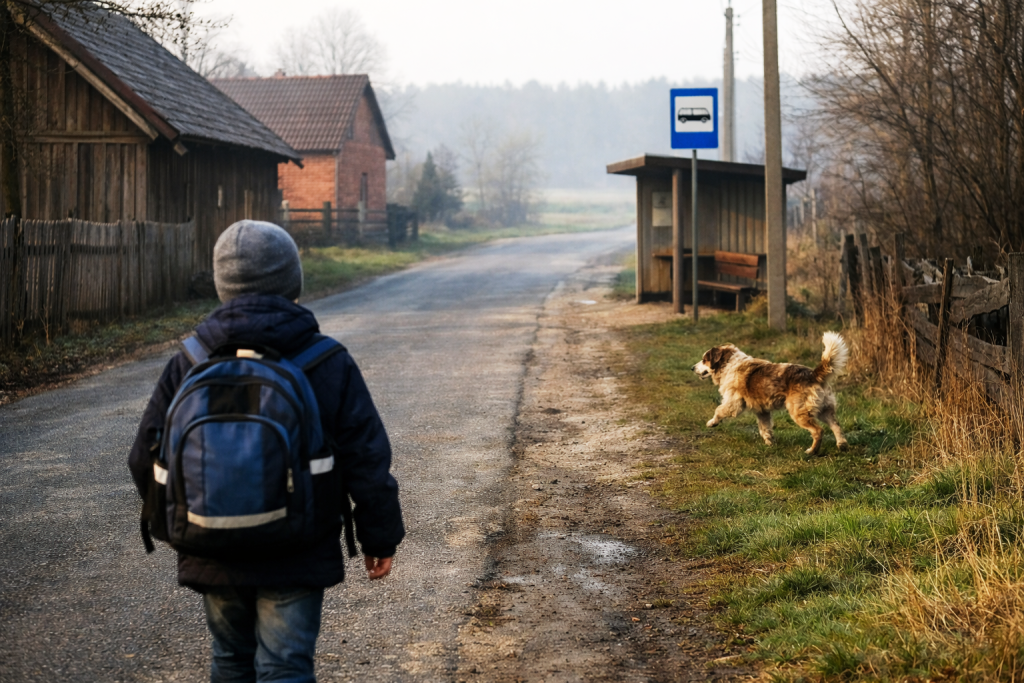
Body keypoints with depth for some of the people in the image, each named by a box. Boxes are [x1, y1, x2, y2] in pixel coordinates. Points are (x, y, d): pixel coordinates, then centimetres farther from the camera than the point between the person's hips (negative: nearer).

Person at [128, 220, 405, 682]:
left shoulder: (187, 366, -2)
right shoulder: (329, 366, -8)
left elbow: (146, 458, 4)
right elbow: (367, 461, -6)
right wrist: (380, 538, 5)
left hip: (213, 555, 3)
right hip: (296, 558, -3)